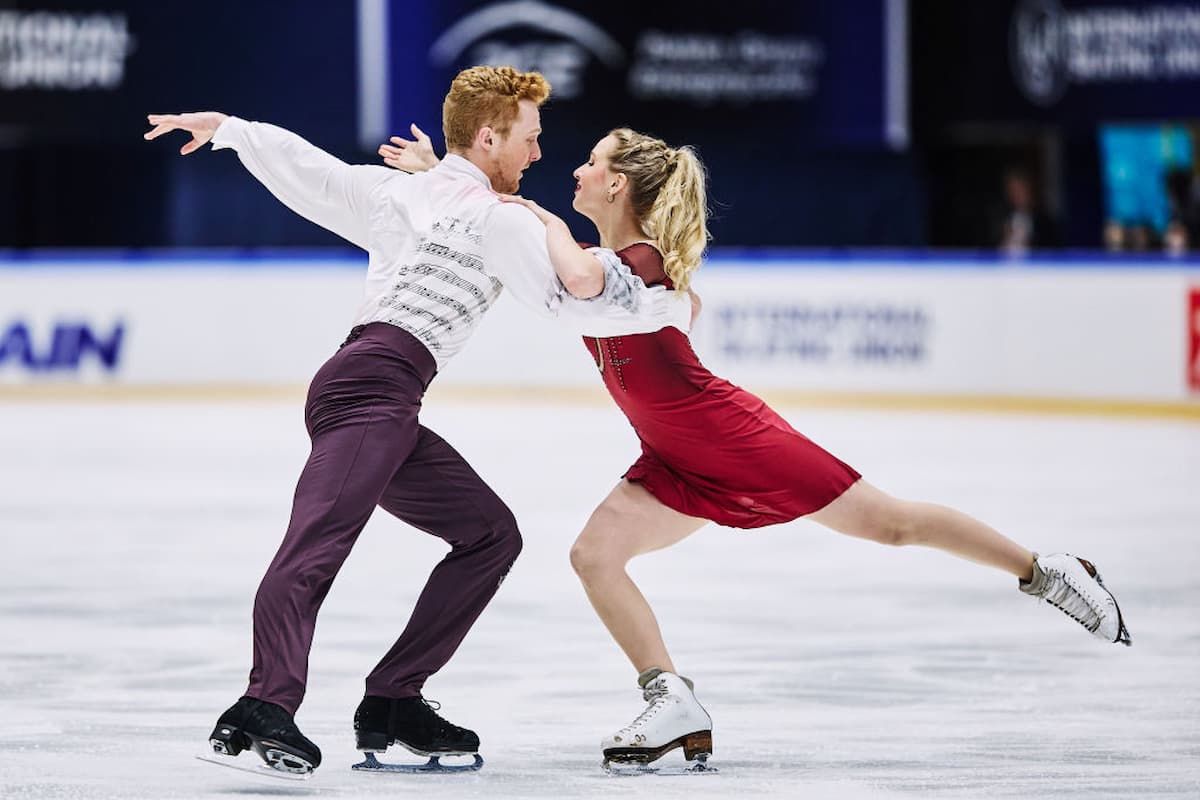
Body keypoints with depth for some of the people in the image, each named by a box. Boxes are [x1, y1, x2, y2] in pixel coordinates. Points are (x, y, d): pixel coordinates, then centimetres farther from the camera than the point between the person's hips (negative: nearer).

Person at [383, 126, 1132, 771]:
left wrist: (550, 226, -25)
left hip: (731, 437, -8)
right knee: (595, 554, -9)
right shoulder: (593, 261, 5)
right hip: (679, 462, 8)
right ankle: (676, 706, -8)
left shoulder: (640, 260, -21)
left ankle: (1046, 571, 15)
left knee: (890, 522, -1)